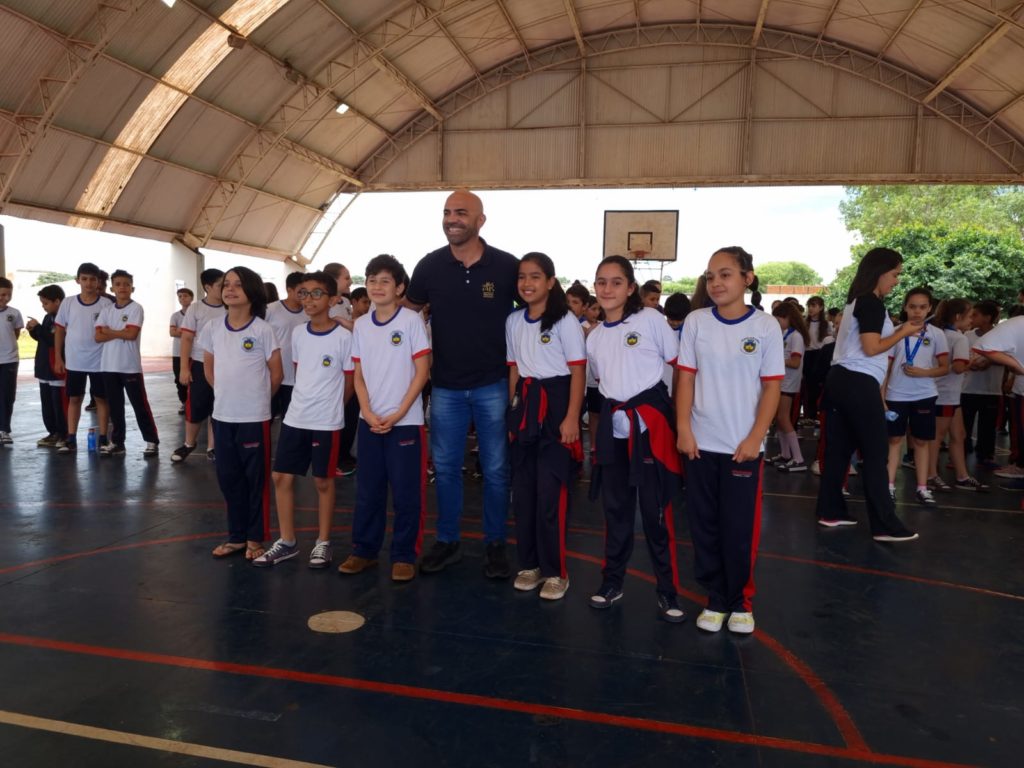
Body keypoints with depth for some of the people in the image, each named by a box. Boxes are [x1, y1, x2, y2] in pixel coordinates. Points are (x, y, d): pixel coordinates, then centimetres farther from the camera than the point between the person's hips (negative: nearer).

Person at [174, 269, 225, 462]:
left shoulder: (229, 310, 2)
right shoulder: (195, 309, -4)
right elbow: (187, 339, -4)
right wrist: (184, 368, -8)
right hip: (200, 364, -2)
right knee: (195, 407, 5)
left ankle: (212, 447, 18)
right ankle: (188, 444, 24)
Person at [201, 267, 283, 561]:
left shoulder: (262, 329, -9)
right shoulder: (212, 329, 4)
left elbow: (276, 374, -3)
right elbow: (209, 368, 17)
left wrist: (257, 397, 5)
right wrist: (227, 393, 13)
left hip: (254, 417, -5)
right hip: (222, 415, 5)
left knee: (256, 478, 5)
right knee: (228, 477, 12)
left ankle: (255, 538, 16)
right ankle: (236, 536, 25)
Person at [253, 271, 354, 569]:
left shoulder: (344, 337, -11)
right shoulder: (297, 333, 5)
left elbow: (349, 381, -3)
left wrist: (328, 407, 6)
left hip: (327, 421, -5)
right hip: (294, 417, 5)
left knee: (323, 481, 5)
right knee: (282, 477, 6)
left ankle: (323, 542, 20)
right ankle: (287, 541, 19)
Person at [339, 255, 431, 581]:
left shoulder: (411, 320, -6)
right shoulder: (361, 324, 7)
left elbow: (422, 372, -8)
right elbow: (359, 375, 9)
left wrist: (398, 414, -12)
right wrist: (368, 413, -6)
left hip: (405, 420, -4)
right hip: (369, 420, 4)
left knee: (405, 492, 1)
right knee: (367, 490, 11)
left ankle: (404, 556, 13)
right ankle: (364, 550, 24)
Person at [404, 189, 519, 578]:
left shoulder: (507, 266, -8)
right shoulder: (430, 265, -3)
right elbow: (406, 311, 12)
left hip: (492, 385, -1)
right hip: (445, 386, 2)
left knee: (495, 469, 7)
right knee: (445, 467, 10)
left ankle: (495, 544, 22)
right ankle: (446, 541, 25)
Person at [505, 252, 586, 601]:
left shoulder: (565, 320, -8)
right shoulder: (513, 321, 9)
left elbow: (578, 371, -8)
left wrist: (572, 418, -15)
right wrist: (513, 412, 11)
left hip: (555, 405, -5)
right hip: (525, 405, 6)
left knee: (551, 492, -5)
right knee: (523, 489, 9)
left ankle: (555, 571, 8)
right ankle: (529, 564, 22)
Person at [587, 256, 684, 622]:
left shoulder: (651, 319, -6)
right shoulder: (594, 336, 9)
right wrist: (611, 412, 12)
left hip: (651, 421, -4)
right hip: (613, 425, 5)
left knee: (656, 510, 0)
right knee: (615, 507, 12)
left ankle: (668, 592, 14)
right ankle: (612, 581, 26)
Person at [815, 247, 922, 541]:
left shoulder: (856, 301, 17)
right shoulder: (872, 303, -11)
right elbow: (871, 348, -17)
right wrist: (903, 332, -5)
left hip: (841, 380, 9)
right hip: (859, 385, -9)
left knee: (838, 449, 11)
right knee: (876, 453, -5)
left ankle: (830, 512, 16)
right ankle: (884, 525, -1)